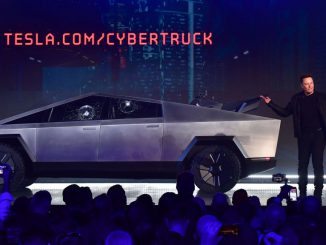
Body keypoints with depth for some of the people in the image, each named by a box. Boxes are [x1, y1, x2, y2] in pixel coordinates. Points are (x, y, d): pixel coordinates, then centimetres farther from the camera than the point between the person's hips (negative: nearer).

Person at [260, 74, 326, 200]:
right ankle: (302, 193, 14)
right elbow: (285, 112, 9)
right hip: (304, 135, 2)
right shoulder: (297, 99, 7)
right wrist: (270, 103, 4)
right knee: (302, 164, 5)